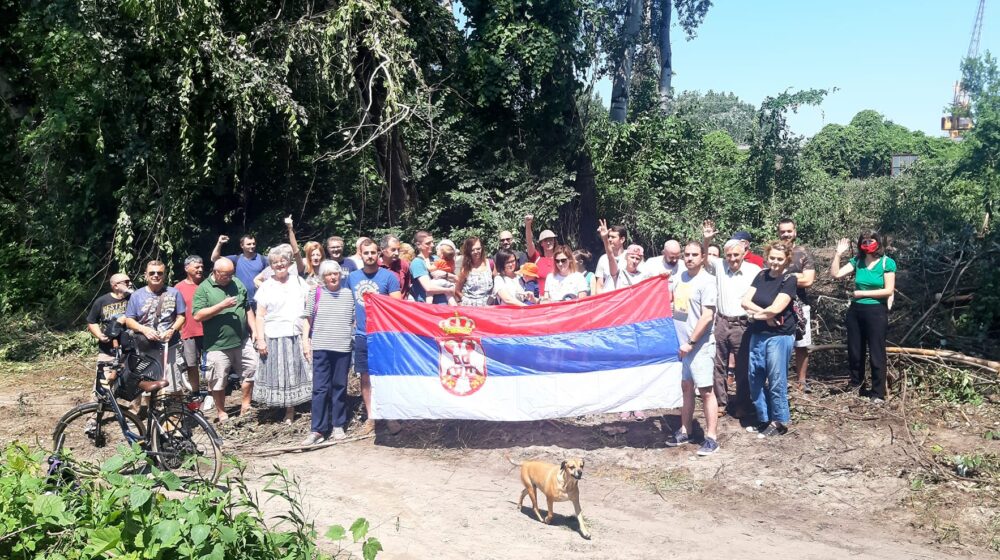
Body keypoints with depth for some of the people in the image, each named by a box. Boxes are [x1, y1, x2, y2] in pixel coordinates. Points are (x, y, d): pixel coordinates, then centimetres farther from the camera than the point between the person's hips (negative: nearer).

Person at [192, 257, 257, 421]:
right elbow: (197, 316, -14)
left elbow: (248, 309, 16)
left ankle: (245, 406, 23)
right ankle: (221, 413, 21)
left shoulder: (237, 284, 8)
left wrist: (254, 329, 8)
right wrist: (221, 306, -20)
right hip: (218, 345, -4)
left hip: (242, 341, 4)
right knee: (218, 381, 4)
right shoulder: (203, 289, -6)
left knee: (251, 370, 7)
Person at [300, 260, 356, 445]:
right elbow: (307, 318, 8)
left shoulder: (348, 293, 5)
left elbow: (355, 319, 11)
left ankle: (338, 425, 18)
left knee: (340, 386, 8)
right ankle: (317, 429, 0)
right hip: (320, 347, -1)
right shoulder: (315, 293, 4)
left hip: (343, 347, 1)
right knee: (320, 388, -2)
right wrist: (305, 340, 2)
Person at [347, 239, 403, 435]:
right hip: (361, 335, 4)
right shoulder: (352, 277, 9)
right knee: (365, 377, 8)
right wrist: (352, 321, 12)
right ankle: (370, 417, 19)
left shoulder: (389, 276, -4)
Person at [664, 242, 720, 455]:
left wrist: (691, 342, -18)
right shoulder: (678, 278, 8)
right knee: (686, 387, 15)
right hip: (680, 342, 7)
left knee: (706, 390, -3)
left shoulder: (707, 281, -12)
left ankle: (711, 437, 1)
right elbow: (667, 301, 24)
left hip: (700, 345, -7)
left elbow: (707, 316, -17)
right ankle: (685, 430, 25)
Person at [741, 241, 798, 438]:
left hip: (779, 336, -6)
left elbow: (775, 309, -16)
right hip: (758, 335, 6)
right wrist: (765, 315, -13)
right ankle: (764, 419, 23)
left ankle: (779, 422, 14)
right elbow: (745, 301, -1)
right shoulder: (761, 276, 8)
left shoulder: (789, 280, -8)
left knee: (776, 382, 1)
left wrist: (755, 314, -3)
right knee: (755, 379, 10)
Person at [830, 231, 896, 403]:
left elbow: (888, 290, -13)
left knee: (876, 354, 1)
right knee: (854, 350, 15)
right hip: (855, 310, 4)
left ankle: (878, 393, 10)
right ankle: (856, 382, 36)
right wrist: (838, 254, -10)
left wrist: (862, 293, -13)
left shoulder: (887, 263, -8)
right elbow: (835, 274, -4)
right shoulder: (857, 261, 3)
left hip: (876, 311, -4)